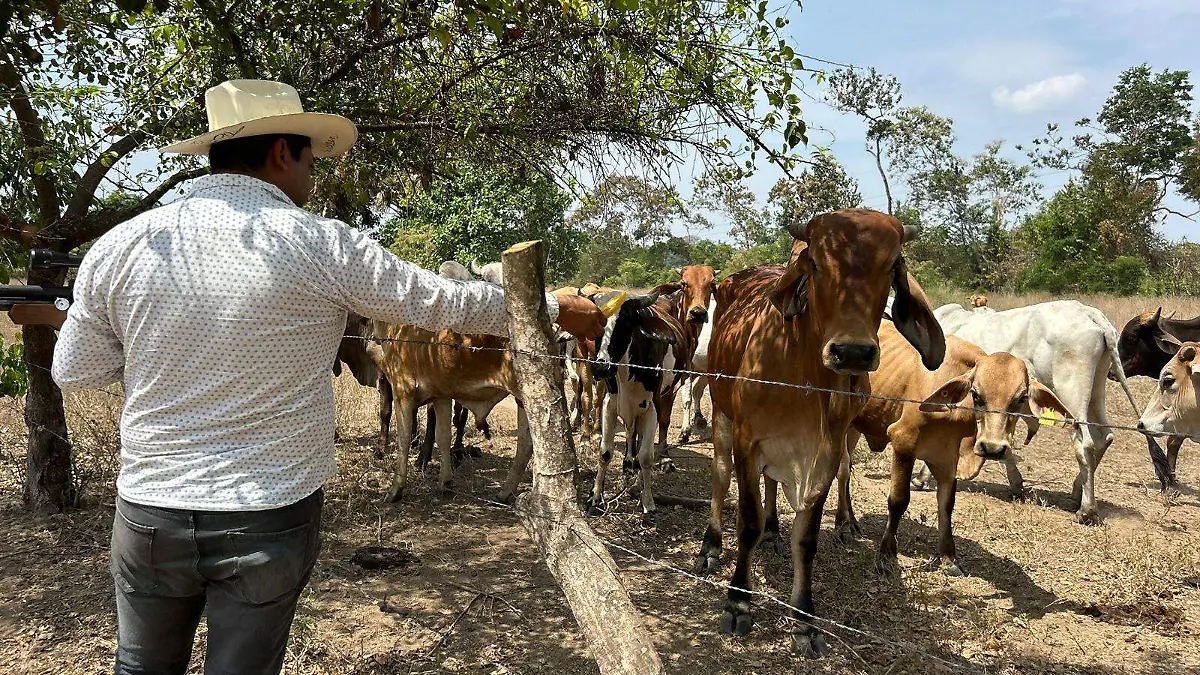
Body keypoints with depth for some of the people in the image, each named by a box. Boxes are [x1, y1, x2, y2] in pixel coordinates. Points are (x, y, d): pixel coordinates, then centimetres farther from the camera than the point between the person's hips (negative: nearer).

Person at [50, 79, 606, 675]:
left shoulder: (120, 246, -4)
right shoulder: (324, 246, -11)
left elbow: (74, 372, 6)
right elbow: (451, 303, -3)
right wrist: (558, 307, 11)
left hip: (149, 510, 3)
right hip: (272, 517, -2)